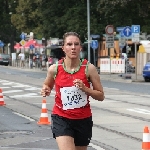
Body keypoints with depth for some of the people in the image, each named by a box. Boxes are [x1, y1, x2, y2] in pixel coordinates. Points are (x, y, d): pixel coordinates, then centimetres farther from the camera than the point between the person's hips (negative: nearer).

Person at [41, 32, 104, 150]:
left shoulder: (89, 68, -8)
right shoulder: (55, 69, -6)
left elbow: (101, 96, -3)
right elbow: (47, 85, 16)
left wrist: (84, 88, -19)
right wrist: (46, 90, -7)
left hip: (83, 119, 1)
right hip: (61, 118, -1)